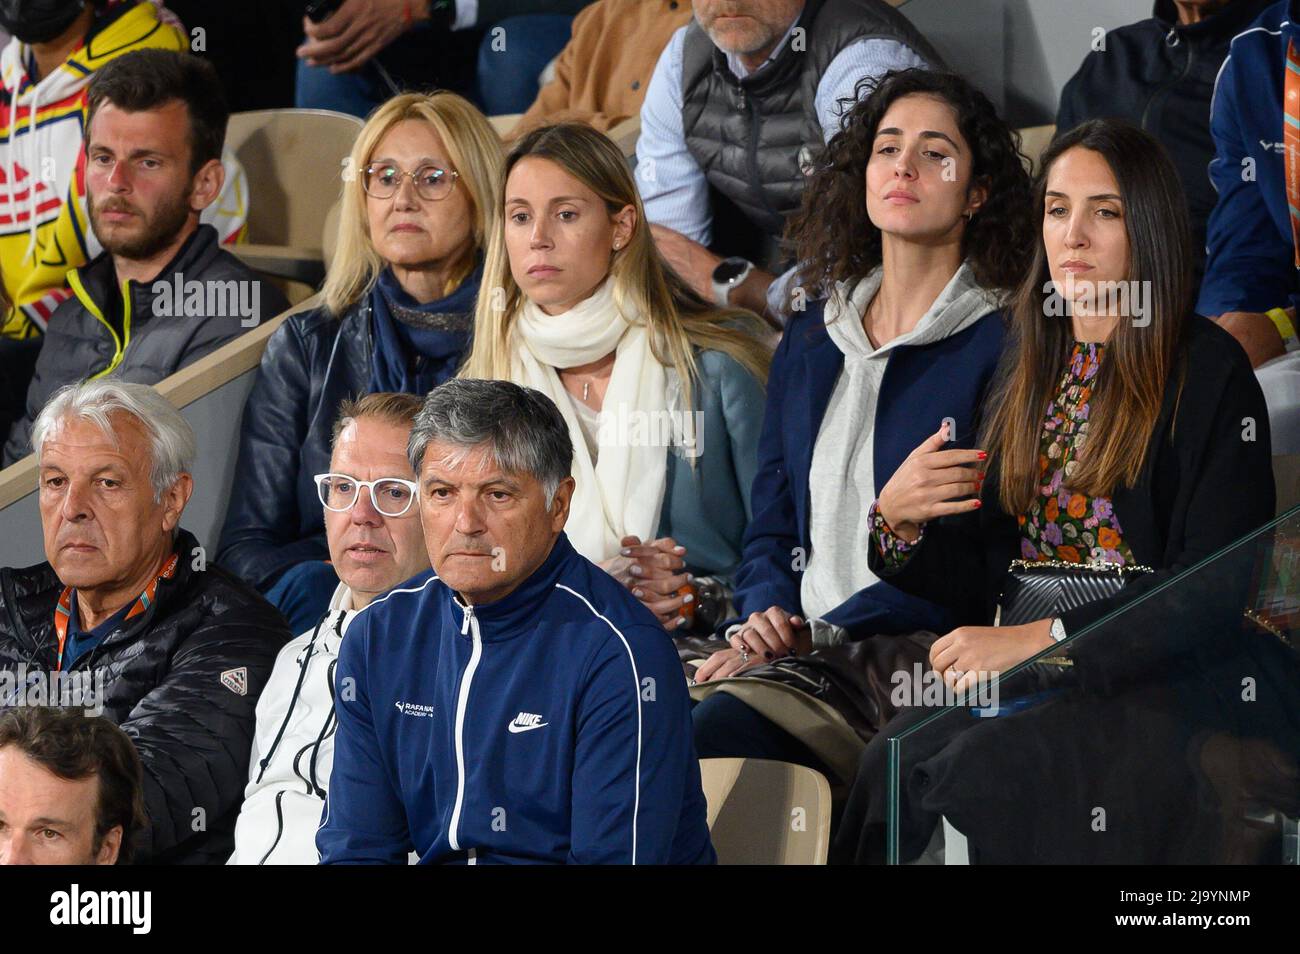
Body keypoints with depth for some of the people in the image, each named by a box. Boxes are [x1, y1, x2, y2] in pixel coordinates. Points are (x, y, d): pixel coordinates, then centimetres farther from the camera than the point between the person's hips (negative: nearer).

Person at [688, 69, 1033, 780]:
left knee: (716, 727, -33)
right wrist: (765, 618, -1)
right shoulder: (809, 341, 20)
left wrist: (817, 636, -14)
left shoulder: (999, 346, -1)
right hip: (796, 655, 6)